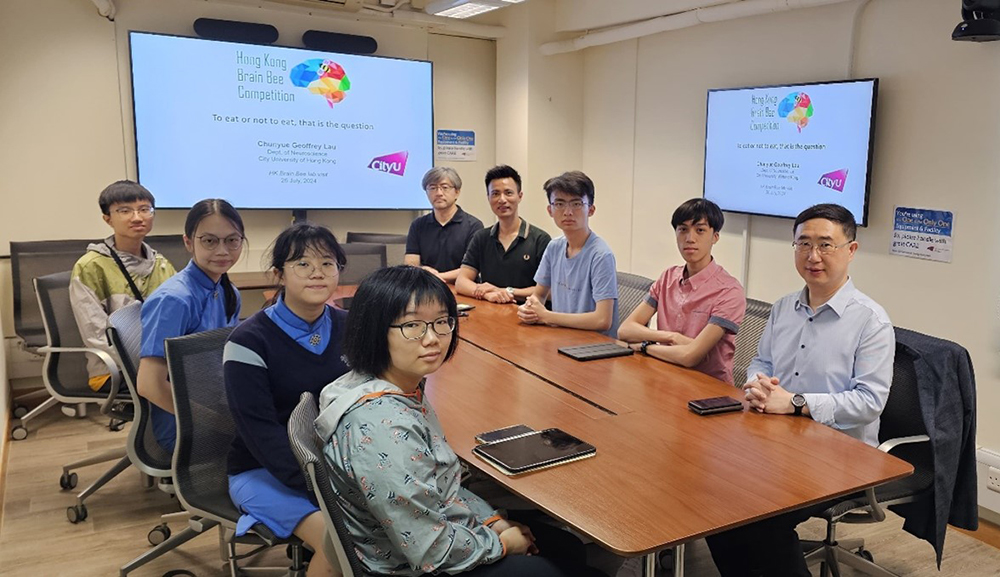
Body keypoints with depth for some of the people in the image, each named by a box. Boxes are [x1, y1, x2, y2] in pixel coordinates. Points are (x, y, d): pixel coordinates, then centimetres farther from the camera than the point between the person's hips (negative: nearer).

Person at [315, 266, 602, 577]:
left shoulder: (406, 389, -4)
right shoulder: (381, 429, -33)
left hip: (448, 528, 8)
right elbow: (431, 550, -29)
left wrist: (494, 520, 3)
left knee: (570, 547, 17)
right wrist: (501, 543, -13)